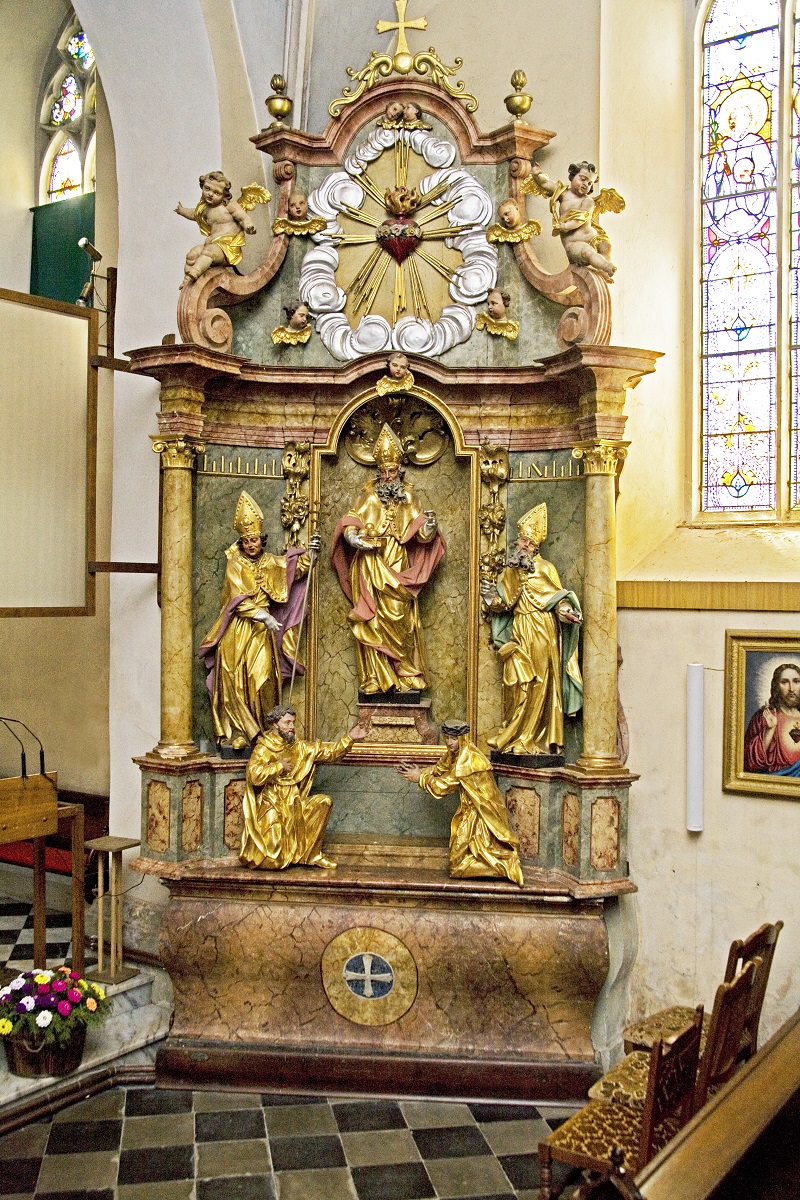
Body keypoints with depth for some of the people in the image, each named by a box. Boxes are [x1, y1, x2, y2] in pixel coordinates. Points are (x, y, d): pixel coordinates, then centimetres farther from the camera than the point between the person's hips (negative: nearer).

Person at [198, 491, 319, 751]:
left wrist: (309, 554, -18)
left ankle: (263, 730, 4)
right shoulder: (235, 565, -1)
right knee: (234, 679, -7)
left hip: (262, 630, 3)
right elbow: (239, 600, -10)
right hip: (237, 630, -3)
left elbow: (295, 568, 0)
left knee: (262, 679, -3)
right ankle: (235, 731, -5)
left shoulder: (270, 562, 11)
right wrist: (264, 616, -19)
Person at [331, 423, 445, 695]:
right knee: (372, 621, -4)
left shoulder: (407, 497, 12)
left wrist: (429, 525, -16)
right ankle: (375, 679, -3)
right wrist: (352, 535, -20)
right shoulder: (369, 495, 9)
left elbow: (420, 532, 6)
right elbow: (350, 521, 2)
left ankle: (405, 677, 0)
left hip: (397, 567, 1)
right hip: (370, 567, -1)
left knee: (400, 619, -5)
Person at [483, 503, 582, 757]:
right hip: (518, 632, 4)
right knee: (517, 685, 1)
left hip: (542, 632, -4)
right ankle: (515, 737, 7)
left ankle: (536, 738, 2)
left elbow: (557, 598, 0)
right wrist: (493, 598, -7)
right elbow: (504, 603, 13)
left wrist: (564, 610, -20)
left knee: (540, 685, -3)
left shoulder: (545, 568, 1)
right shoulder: (510, 570, 14)